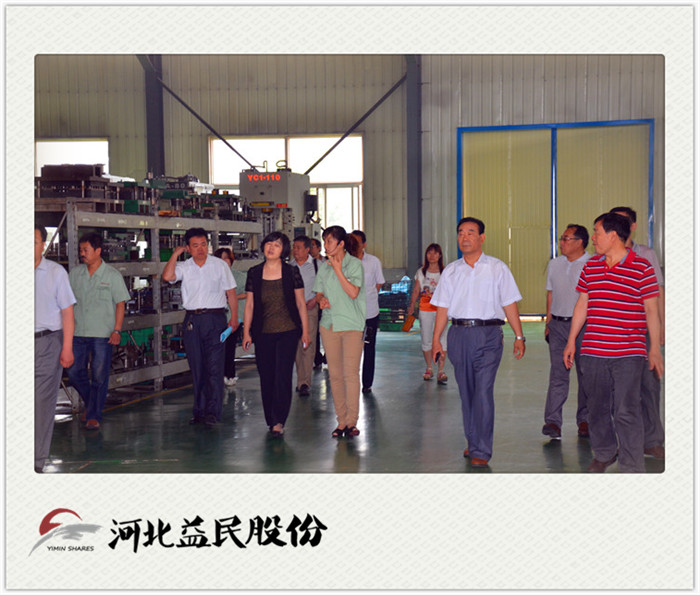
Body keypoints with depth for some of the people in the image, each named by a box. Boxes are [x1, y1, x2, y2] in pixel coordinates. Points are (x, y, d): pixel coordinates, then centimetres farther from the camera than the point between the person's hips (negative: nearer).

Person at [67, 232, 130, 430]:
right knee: (75, 373, 4)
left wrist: (117, 330, -9)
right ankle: (91, 403, 28)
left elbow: (120, 304, -1)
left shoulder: (112, 275, -2)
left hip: (103, 334, -4)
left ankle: (94, 415, 11)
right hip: (78, 333, 4)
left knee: (99, 377, 0)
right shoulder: (75, 274, 8)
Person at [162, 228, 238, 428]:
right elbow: (167, 276, -12)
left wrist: (234, 317, 0)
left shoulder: (220, 265, 4)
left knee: (214, 366, -9)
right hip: (192, 320, 3)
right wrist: (175, 254, -5)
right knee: (197, 368, 7)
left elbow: (230, 291, 6)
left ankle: (212, 412, -11)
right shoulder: (184, 267, 7)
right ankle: (199, 411, 14)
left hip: (215, 318, -3)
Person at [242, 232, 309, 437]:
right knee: (266, 377, 7)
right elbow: (249, 305, 8)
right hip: (263, 333, 2)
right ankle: (271, 421, 19)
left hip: (287, 331, -2)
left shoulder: (291, 272, 0)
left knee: (283, 376, -9)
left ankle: (279, 421, -4)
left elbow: (301, 303, 3)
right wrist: (246, 332, 4)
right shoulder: (254, 273, 5)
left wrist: (305, 331, 2)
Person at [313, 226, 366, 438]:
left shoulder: (355, 264, -3)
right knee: (335, 374, 5)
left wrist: (337, 268, -14)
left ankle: (352, 421, -1)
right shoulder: (324, 267, 12)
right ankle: (341, 420, 12)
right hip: (329, 323, 5)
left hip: (351, 325, -5)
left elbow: (353, 292, -15)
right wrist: (321, 300, -5)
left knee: (350, 373, -8)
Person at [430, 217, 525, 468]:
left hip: (488, 335, -3)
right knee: (466, 391, 9)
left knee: (483, 392, -10)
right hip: (458, 334, 3)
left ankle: (481, 451, -6)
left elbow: (509, 304, 4)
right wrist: (436, 339, 6)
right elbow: (443, 307, 12)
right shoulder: (451, 271, 13)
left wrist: (519, 336, 0)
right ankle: (472, 441, 23)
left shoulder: (497, 268, 5)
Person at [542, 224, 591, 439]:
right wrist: (548, 322, 14)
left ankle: (584, 420, 16)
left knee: (585, 374, 5)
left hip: (583, 325, -3)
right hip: (558, 324, 3)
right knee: (557, 373, -4)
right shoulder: (554, 264, 12)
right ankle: (553, 421, -7)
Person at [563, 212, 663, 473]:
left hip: (628, 353, -5)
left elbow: (651, 310, -2)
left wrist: (655, 349, -4)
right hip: (593, 351, 5)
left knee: (626, 412, -6)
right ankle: (604, 454, 33)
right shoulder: (591, 266, 11)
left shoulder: (642, 268, -4)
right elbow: (582, 305, 17)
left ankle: (632, 468, 3)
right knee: (597, 407, 13)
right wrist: (571, 341, 17)